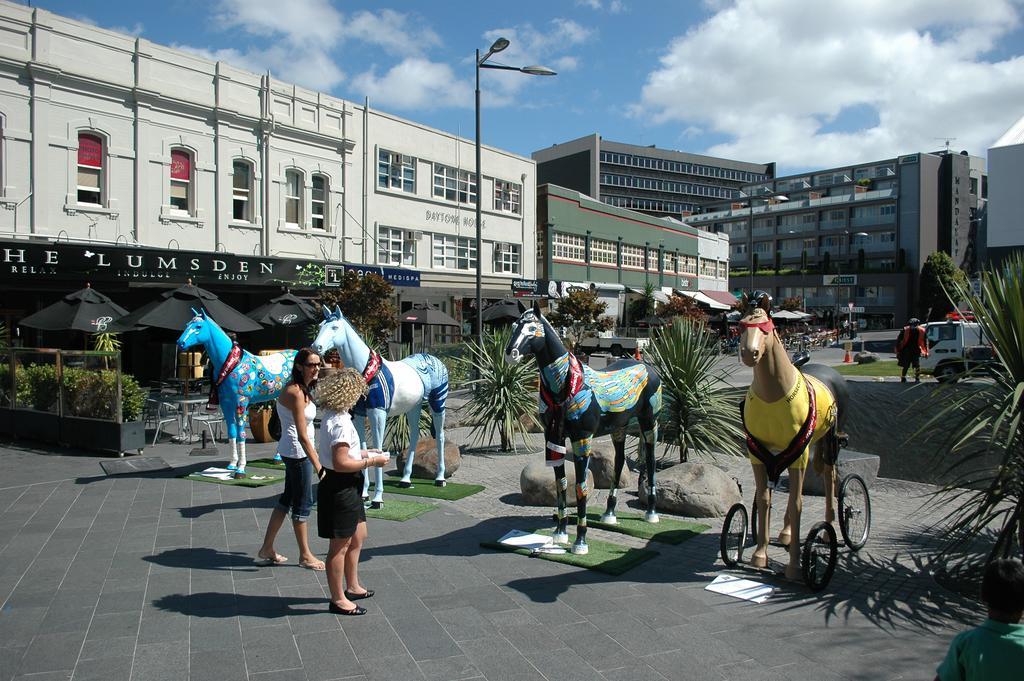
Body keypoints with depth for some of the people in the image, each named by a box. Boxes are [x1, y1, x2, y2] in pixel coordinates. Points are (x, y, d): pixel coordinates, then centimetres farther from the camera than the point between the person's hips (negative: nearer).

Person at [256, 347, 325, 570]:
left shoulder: (301, 389, 7)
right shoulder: (295, 393, -22)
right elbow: (302, 435, -26)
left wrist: (313, 453, 22)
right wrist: (317, 466, -27)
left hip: (294, 451, 10)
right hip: (297, 453, -10)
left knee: (289, 497, 18)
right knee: (303, 503, 4)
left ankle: (267, 548, 29)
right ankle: (305, 555, 19)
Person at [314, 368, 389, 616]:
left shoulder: (333, 416, 7)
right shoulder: (340, 423, -24)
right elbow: (341, 463, -27)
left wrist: (364, 453, 11)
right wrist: (371, 461, -18)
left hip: (348, 487, 11)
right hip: (339, 487, -11)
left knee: (358, 536, 23)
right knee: (340, 545, 4)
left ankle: (352, 587, 38)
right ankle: (338, 599, 19)